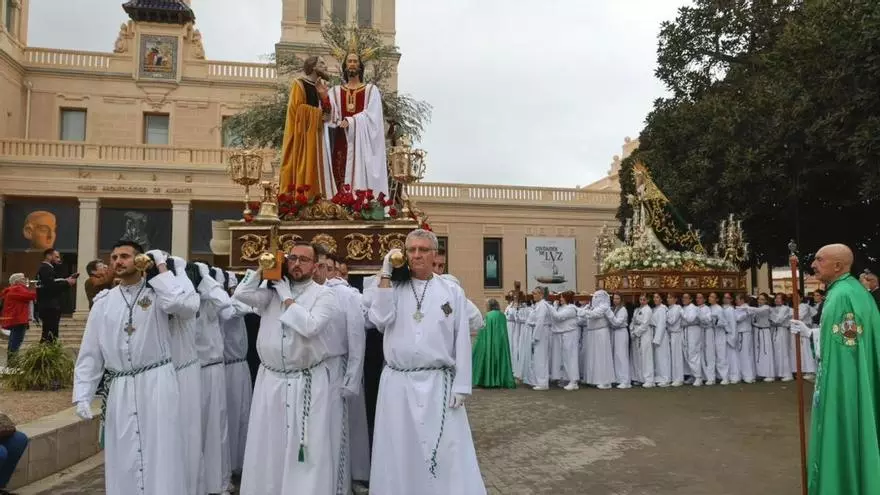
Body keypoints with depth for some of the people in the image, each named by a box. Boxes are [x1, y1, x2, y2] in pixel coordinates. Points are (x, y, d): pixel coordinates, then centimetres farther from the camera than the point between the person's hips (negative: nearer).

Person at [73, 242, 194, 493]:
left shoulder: (157, 293, -1)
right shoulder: (104, 302, 8)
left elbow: (186, 307, -23)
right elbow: (89, 352, 9)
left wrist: (162, 269, -13)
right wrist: (82, 395, 2)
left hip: (157, 383, -3)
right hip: (120, 388, 3)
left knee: (160, 454, 2)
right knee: (123, 460, 11)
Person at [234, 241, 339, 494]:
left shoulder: (324, 294, -4)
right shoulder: (272, 289, 10)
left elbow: (310, 326, -19)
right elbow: (242, 294, -5)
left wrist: (287, 298, -9)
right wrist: (264, 268, -4)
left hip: (307, 382, -4)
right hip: (270, 379, 4)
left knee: (305, 448, 0)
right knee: (267, 445, 12)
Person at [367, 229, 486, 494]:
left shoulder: (452, 291, 3)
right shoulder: (393, 288, 7)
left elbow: (462, 342, 2)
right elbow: (380, 318, -13)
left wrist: (460, 387, -3)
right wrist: (386, 274, -8)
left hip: (439, 385, -1)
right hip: (398, 385, 1)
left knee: (446, 456, 2)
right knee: (401, 454, 10)